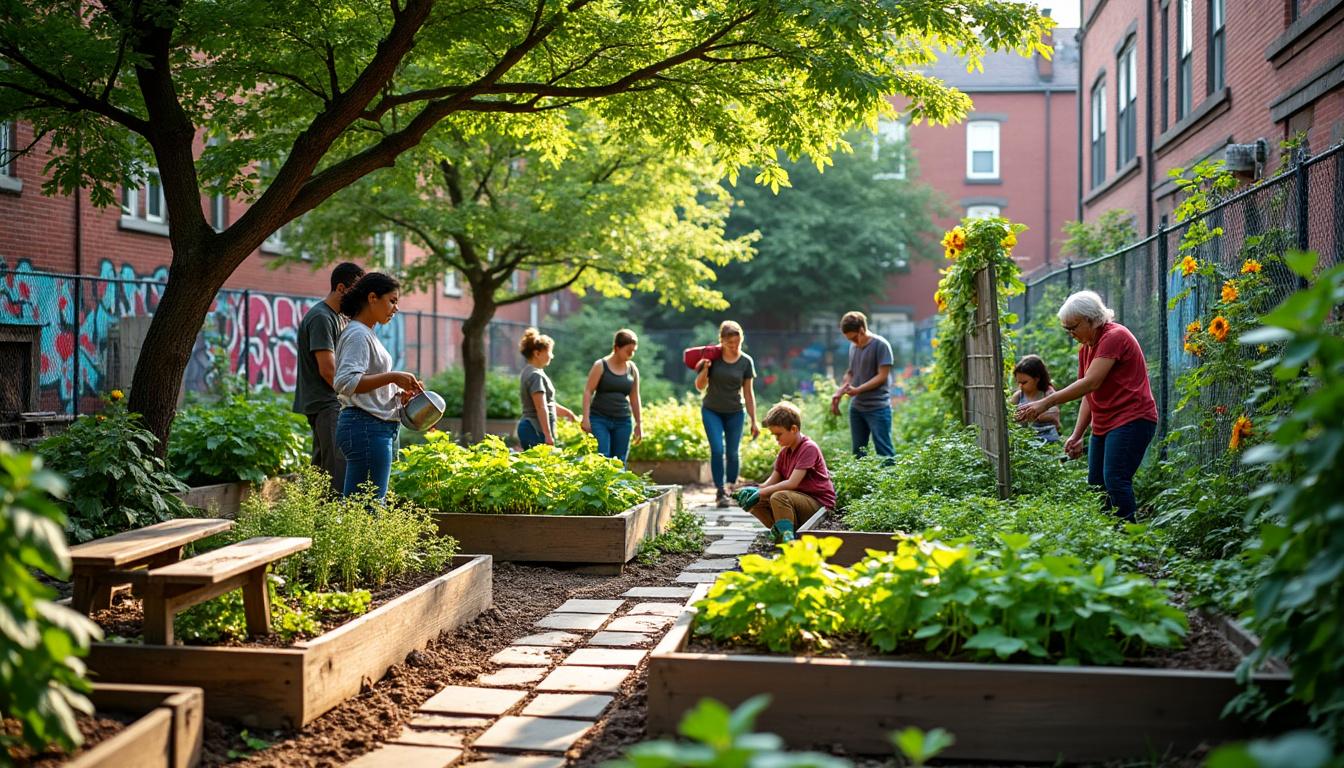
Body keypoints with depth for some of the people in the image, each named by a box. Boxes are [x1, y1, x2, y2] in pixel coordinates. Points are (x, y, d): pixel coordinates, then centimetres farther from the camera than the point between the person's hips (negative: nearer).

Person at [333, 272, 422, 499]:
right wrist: (392, 377, -21)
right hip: (366, 427, -10)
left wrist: (398, 394, 8)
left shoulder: (367, 334, 19)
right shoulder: (358, 335, -11)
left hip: (378, 428, 10)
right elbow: (345, 382, -24)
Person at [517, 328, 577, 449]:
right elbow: (541, 408, -19)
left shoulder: (528, 372, 17)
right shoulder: (536, 375, -14)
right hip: (536, 430, -10)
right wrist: (548, 435, -20)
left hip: (528, 428, 10)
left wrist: (567, 412, 27)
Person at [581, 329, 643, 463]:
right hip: (599, 419, -4)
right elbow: (588, 391, -5)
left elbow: (634, 397, 15)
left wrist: (638, 423, 16)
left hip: (623, 421, 4)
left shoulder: (632, 369, 8)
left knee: (620, 462, 1)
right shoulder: (601, 366, -3)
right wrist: (586, 418, -12)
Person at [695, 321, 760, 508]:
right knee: (717, 450, -13)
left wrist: (754, 421, 1)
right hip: (712, 411, -1)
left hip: (735, 413, 1)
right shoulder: (713, 357, -7)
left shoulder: (746, 361, -3)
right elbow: (700, 386, -1)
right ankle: (720, 491, -7)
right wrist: (705, 369, -21)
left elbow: (748, 393, 3)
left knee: (732, 453, 0)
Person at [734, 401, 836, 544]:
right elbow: (772, 481, 8)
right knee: (755, 502, -5)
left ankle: (788, 538, -35)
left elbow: (792, 483, -23)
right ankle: (780, 531, -12)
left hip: (818, 503, -9)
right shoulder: (784, 451, 10)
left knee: (779, 497, -34)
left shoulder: (809, 448, -16)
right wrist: (754, 490, -12)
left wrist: (761, 492, -20)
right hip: (799, 499, 9)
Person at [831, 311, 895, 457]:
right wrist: (839, 393, 6)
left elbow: (882, 376, -13)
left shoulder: (880, 345, -9)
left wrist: (858, 390, -18)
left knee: (884, 450, -7)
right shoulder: (854, 347, 11)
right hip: (856, 407, 7)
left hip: (878, 408, -7)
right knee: (857, 451, 9)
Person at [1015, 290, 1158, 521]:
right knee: (1096, 485, 4)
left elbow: (1090, 383, -22)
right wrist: (1077, 435, 7)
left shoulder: (1114, 337, -13)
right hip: (1103, 424, 9)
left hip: (1131, 420, -9)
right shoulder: (1085, 348, 16)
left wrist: (1046, 403, -24)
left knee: (1115, 480, -19)